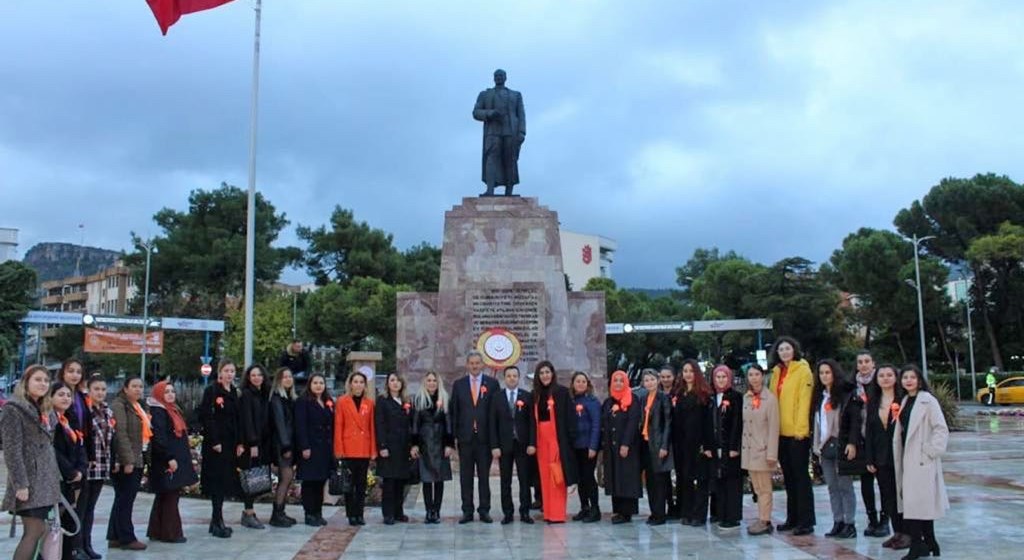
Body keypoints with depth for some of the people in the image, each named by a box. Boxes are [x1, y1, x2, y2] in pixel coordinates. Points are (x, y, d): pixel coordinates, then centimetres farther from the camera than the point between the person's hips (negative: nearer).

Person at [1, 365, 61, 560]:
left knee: (37, 531, 7)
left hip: (45, 480, 8)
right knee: (35, 531, -12)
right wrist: (20, 484, -20)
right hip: (29, 481, -8)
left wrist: (55, 479, 16)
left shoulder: (42, 411, 18)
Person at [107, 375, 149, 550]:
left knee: (123, 500, 13)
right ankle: (127, 538, 3)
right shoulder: (119, 405, -10)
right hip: (125, 462, -9)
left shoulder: (139, 406, 18)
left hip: (137, 460, 9)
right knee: (125, 500, -3)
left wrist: (142, 459, 17)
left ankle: (115, 537, 19)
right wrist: (128, 460, -22)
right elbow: (121, 434, -18)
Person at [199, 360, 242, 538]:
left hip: (230, 443, 7)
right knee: (217, 481, -6)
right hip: (215, 444, -7)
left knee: (226, 482, 9)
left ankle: (216, 520, 17)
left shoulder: (234, 393, 13)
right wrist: (214, 442, -17)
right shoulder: (211, 391, -7)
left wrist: (239, 443, 7)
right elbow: (206, 418, -13)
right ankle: (218, 523, -2)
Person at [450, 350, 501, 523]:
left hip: (484, 436, -1)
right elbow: (454, 412, 7)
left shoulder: (492, 383, 4)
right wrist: (454, 435, -1)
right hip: (465, 437, 1)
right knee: (465, 477, 5)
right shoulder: (458, 384, 8)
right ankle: (467, 511, 10)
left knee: (484, 475, 5)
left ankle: (484, 510, 12)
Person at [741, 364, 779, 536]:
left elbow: (774, 427, -12)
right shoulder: (746, 398, 9)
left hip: (762, 449, -6)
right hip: (748, 449, 6)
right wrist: (741, 447, 8)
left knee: (764, 488, 0)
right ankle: (763, 520, 16)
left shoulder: (770, 399, -10)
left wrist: (772, 453, -15)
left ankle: (764, 521, 5)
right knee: (757, 487, 10)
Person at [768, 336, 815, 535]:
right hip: (781, 432, 7)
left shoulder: (803, 371, -8)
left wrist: (800, 429, -18)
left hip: (798, 433, -7)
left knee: (801, 476, -3)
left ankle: (806, 521, 2)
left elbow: (804, 402, -14)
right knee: (789, 477, 13)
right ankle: (792, 518, 21)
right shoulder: (777, 372, 13)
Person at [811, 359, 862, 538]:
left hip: (841, 446, -7)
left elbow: (855, 419, -11)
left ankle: (849, 524, 2)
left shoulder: (847, 393, -5)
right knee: (832, 487, 8)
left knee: (845, 486, -3)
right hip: (825, 446, 7)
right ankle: (838, 522, 14)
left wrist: (852, 443, -18)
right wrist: (816, 444, 12)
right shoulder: (819, 396, 15)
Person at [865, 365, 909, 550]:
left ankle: (907, 533, 10)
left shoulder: (903, 399, -6)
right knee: (888, 494, 8)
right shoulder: (873, 402, 10)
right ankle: (897, 532, 17)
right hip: (881, 457, 5)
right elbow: (869, 431, 10)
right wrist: (870, 459, 6)